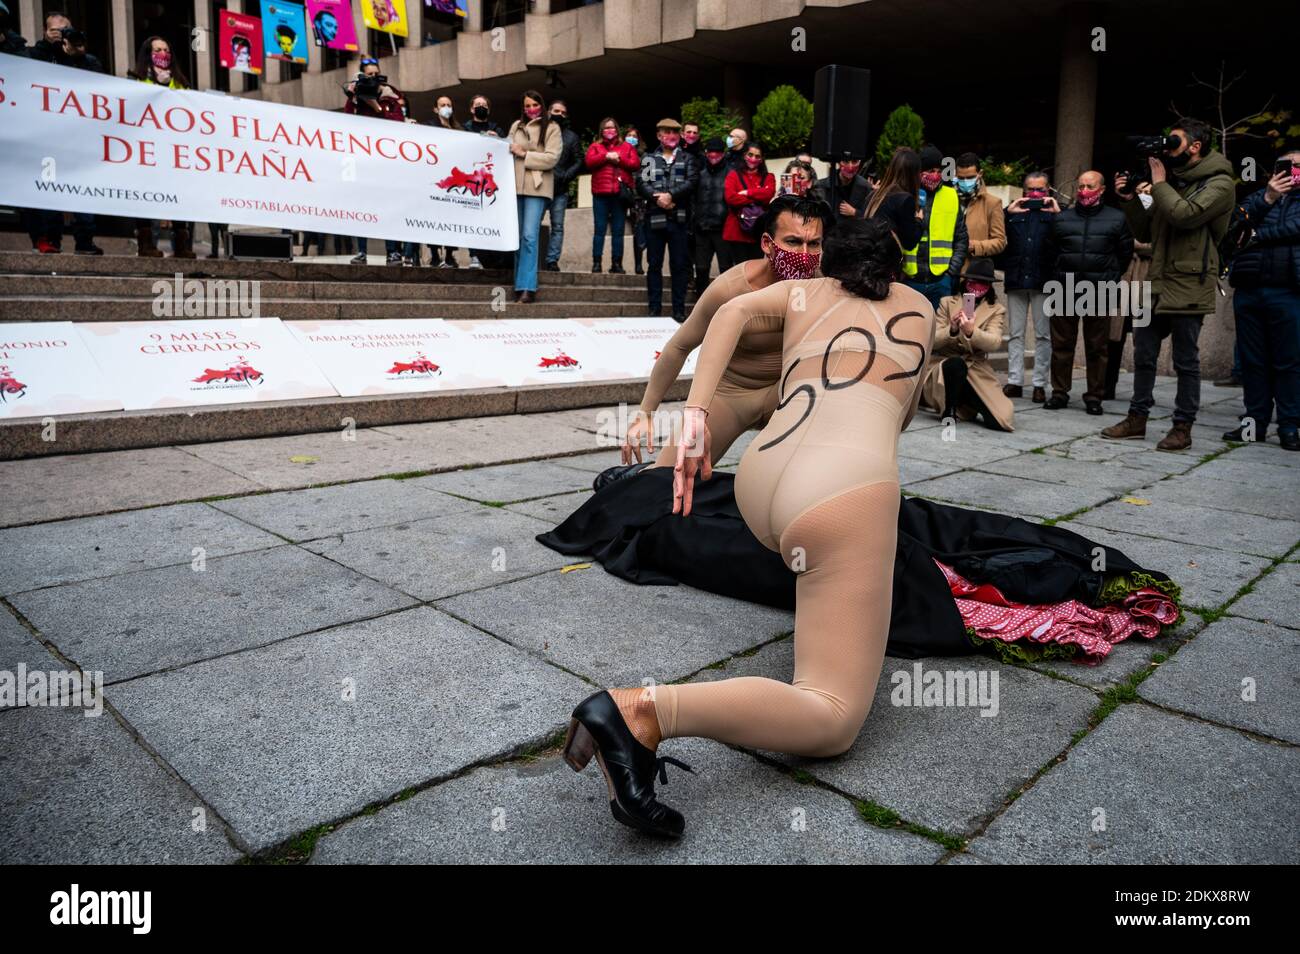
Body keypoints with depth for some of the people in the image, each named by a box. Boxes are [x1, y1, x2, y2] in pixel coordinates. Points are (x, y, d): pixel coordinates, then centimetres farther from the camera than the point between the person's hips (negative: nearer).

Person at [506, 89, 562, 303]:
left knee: (529, 236, -15)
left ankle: (527, 287, -17)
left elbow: (552, 158, -6)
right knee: (517, 236, 7)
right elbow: (508, 148, 23)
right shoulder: (516, 125, 17)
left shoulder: (551, 128, 4)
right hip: (516, 185, 5)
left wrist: (524, 154, -8)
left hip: (537, 188, -5)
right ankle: (519, 284, 15)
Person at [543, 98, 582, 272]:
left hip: (560, 189, 2)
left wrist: (565, 176, -7)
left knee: (557, 226, 1)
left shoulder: (572, 137, 15)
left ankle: (552, 260, 3)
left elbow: (578, 162, 9)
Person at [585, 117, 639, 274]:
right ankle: (596, 263, -3)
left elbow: (636, 164, 3)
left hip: (620, 194, 1)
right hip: (601, 193, -1)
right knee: (599, 229, -4)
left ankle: (617, 263, 4)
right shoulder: (595, 146, 15)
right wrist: (607, 156, -10)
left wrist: (619, 159, -6)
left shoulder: (627, 147, 17)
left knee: (618, 230, 1)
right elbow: (589, 161, -3)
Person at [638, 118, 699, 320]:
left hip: (679, 218, -1)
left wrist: (671, 195, -14)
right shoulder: (649, 158, 15)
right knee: (654, 265, 2)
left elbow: (691, 182, -2)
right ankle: (654, 309, 7)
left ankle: (679, 309, 4)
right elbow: (641, 183, 1)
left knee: (679, 265, 0)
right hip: (654, 218, 1)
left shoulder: (687, 158, 14)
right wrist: (657, 197, -15)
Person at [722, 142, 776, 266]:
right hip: (736, 231, -1)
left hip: (758, 232, 1)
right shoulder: (734, 175, 8)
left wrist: (747, 192, -7)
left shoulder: (768, 177, 13)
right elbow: (730, 197, -9)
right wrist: (758, 198, -7)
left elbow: (768, 194, -8)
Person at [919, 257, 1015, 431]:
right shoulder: (947, 303, 6)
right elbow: (932, 342, -3)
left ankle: (965, 402, 15)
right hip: (942, 367, -2)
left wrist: (971, 331, -35)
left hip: (977, 372, 2)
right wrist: (952, 330, -24)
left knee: (999, 420, -16)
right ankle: (949, 412, -13)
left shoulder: (997, 310, 6)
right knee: (956, 363, -39)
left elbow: (994, 343, -14)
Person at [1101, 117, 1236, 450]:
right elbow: (1145, 232, 18)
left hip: (1189, 286, -7)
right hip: (1157, 283, 7)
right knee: (1143, 355, 9)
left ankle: (1183, 427, 8)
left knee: (1186, 361, 0)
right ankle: (1137, 419, 18)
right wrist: (1129, 199, 5)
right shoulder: (1173, 182, 18)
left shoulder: (1219, 183, -4)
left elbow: (1185, 215, -22)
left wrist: (1159, 183, -9)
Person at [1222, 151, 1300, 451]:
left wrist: (1256, 235, -2)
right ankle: (1255, 421, 12)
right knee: (1252, 360, 5)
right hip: (1248, 290, 3)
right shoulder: (1259, 196, 20)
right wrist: (1267, 198, -7)